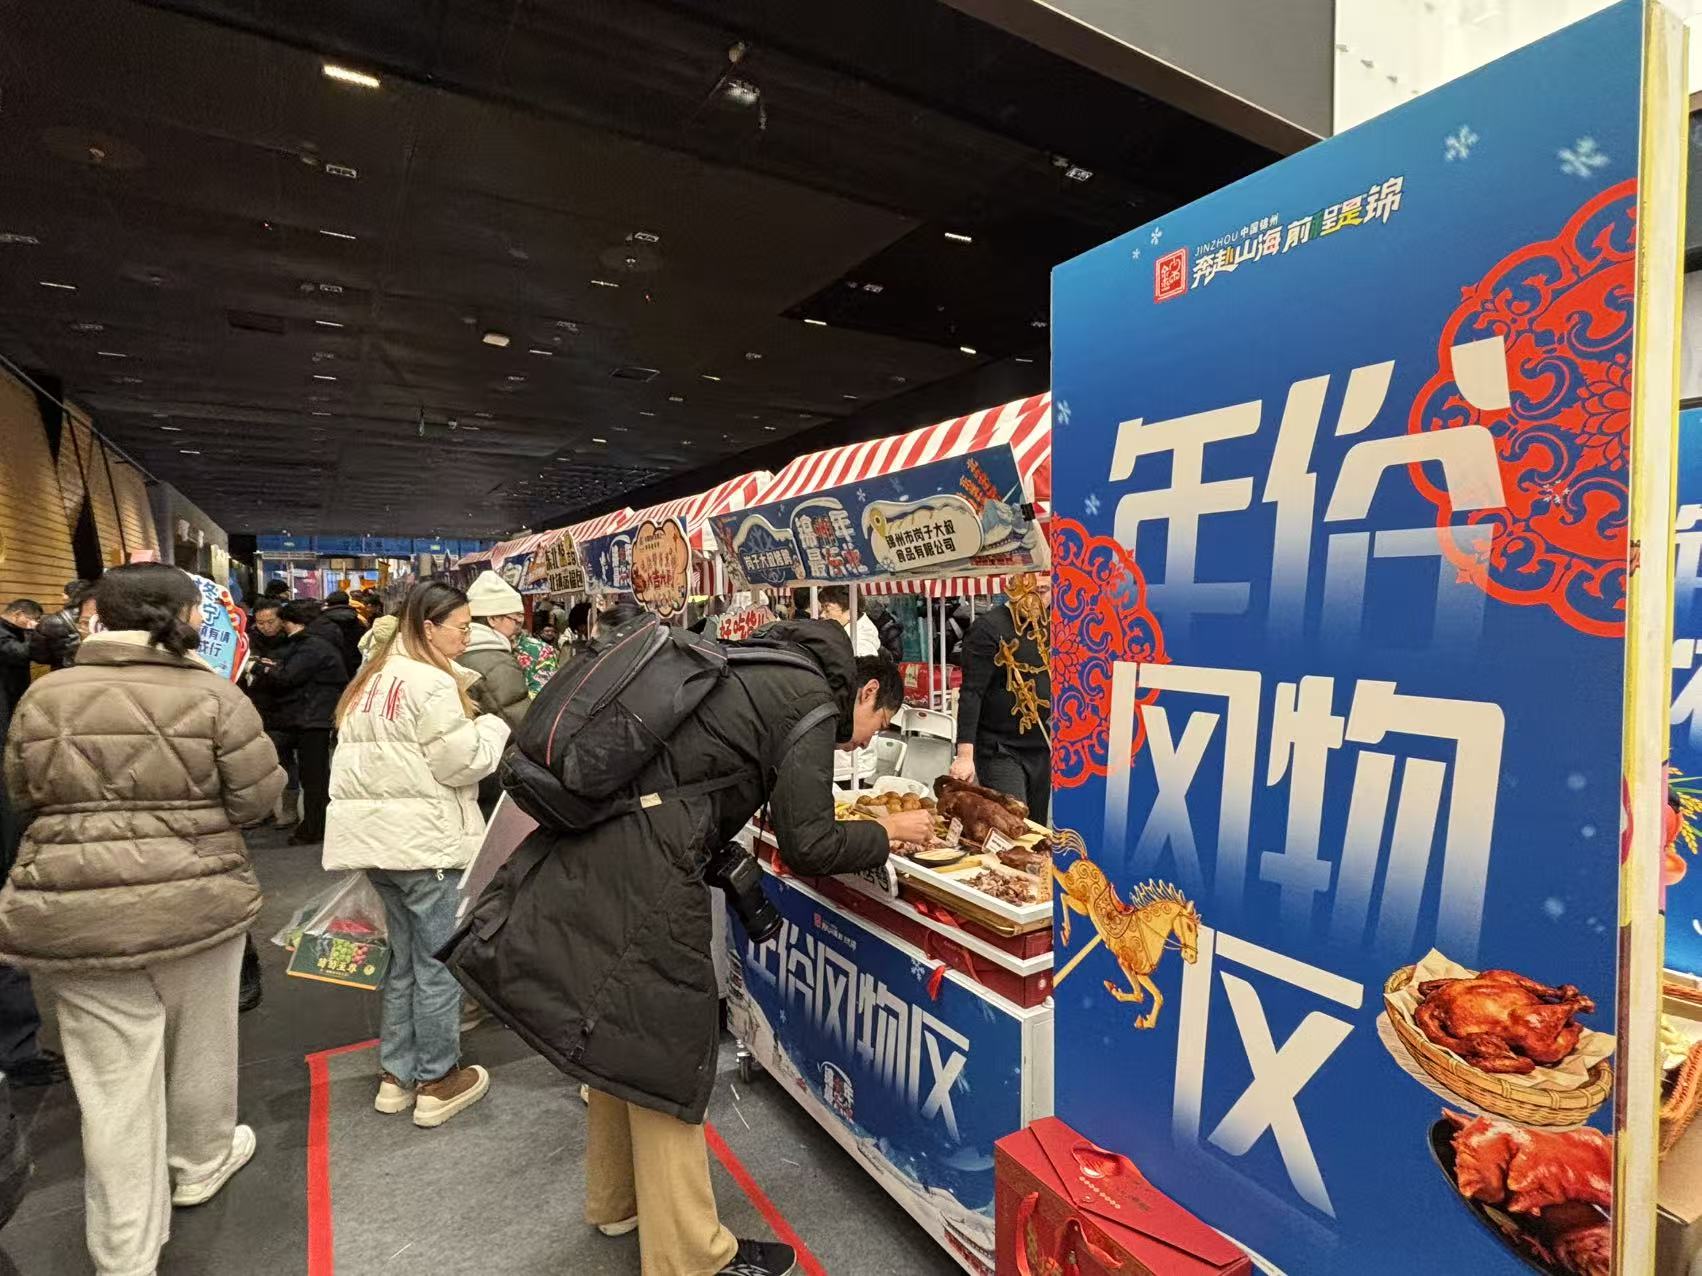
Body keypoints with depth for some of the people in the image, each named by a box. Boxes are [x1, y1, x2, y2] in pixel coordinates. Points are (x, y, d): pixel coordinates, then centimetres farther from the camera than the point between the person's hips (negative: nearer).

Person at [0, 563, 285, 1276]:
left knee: (115, 1083, 10)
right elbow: (257, 799, -10)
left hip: (72, 911, 2)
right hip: (192, 901, -2)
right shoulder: (212, 694, -11)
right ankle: (201, 1166, 44)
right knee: (199, 1045, 21)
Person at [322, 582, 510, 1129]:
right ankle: (437, 1082, 16)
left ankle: (396, 1074, 29)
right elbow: (464, 762, -16)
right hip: (424, 838, -9)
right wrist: (493, 722, -1)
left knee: (404, 955, 19)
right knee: (438, 961, 4)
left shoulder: (374, 677, 13)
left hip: (375, 834, 9)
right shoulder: (431, 683, -17)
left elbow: (373, 754, 16)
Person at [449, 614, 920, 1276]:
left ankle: (616, 1200, 43)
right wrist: (888, 831, 5)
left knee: (619, 1035, 23)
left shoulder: (759, 672, 19)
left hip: (588, 848, 9)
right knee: (664, 1051, 5)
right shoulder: (814, 701, -8)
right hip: (639, 873, -9)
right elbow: (807, 848, -9)